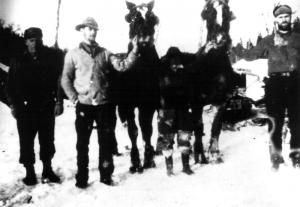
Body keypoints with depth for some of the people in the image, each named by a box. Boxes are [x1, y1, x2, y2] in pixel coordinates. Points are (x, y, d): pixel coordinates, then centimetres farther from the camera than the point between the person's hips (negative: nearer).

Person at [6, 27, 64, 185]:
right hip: (25, 108, 0)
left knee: (47, 140, 10)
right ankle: (29, 172, 17)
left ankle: (47, 170, 25)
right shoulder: (18, 61, 4)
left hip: (47, 107, 0)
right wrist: (13, 104, -1)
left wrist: (58, 101, -7)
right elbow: (10, 85, 6)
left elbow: (60, 80, -1)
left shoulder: (52, 57, 1)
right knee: (26, 142, 4)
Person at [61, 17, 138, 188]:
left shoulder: (104, 53, 7)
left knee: (106, 142, 9)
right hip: (84, 105, -2)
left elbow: (122, 65, -4)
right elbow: (66, 79, 5)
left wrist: (135, 50, -16)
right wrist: (74, 97, -4)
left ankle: (106, 175, 22)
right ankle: (82, 178, 18)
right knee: (82, 143, 6)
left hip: (105, 105, 2)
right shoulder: (73, 54, 3)